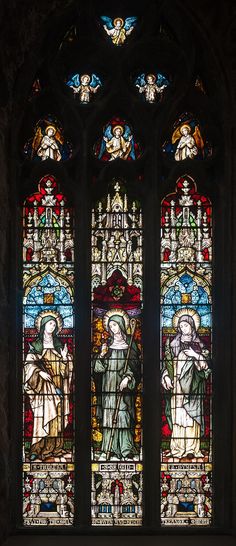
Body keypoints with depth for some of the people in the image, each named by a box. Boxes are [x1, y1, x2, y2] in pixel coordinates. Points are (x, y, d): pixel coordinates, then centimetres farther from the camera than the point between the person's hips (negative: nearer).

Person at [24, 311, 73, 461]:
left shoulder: (59, 344, 13)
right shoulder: (36, 345, 2)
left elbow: (65, 367, 15)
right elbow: (30, 363, -5)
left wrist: (65, 357, -5)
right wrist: (40, 372, -20)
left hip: (58, 385, 4)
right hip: (43, 386, -4)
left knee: (57, 417, 2)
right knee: (43, 417, -9)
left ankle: (55, 447, 6)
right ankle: (38, 449, -9)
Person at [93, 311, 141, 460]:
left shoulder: (130, 343, 4)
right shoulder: (108, 343, 13)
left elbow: (134, 363, -2)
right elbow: (100, 366, 12)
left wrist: (127, 377, -15)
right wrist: (102, 355, -7)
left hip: (123, 384, -3)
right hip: (108, 385, 3)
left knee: (123, 414, -9)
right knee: (108, 415, -1)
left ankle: (125, 450, -7)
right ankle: (108, 450, 1)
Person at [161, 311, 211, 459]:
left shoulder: (198, 344, 10)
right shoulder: (174, 344, 13)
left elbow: (206, 365, 4)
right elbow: (168, 363, 10)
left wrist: (196, 355, -10)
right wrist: (166, 376, -5)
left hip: (192, 384, -1)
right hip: (177, 385, 1)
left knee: (192, 416, -7)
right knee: (177, 417, -5)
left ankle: (192, 448, -7)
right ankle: (178, 448, -5)